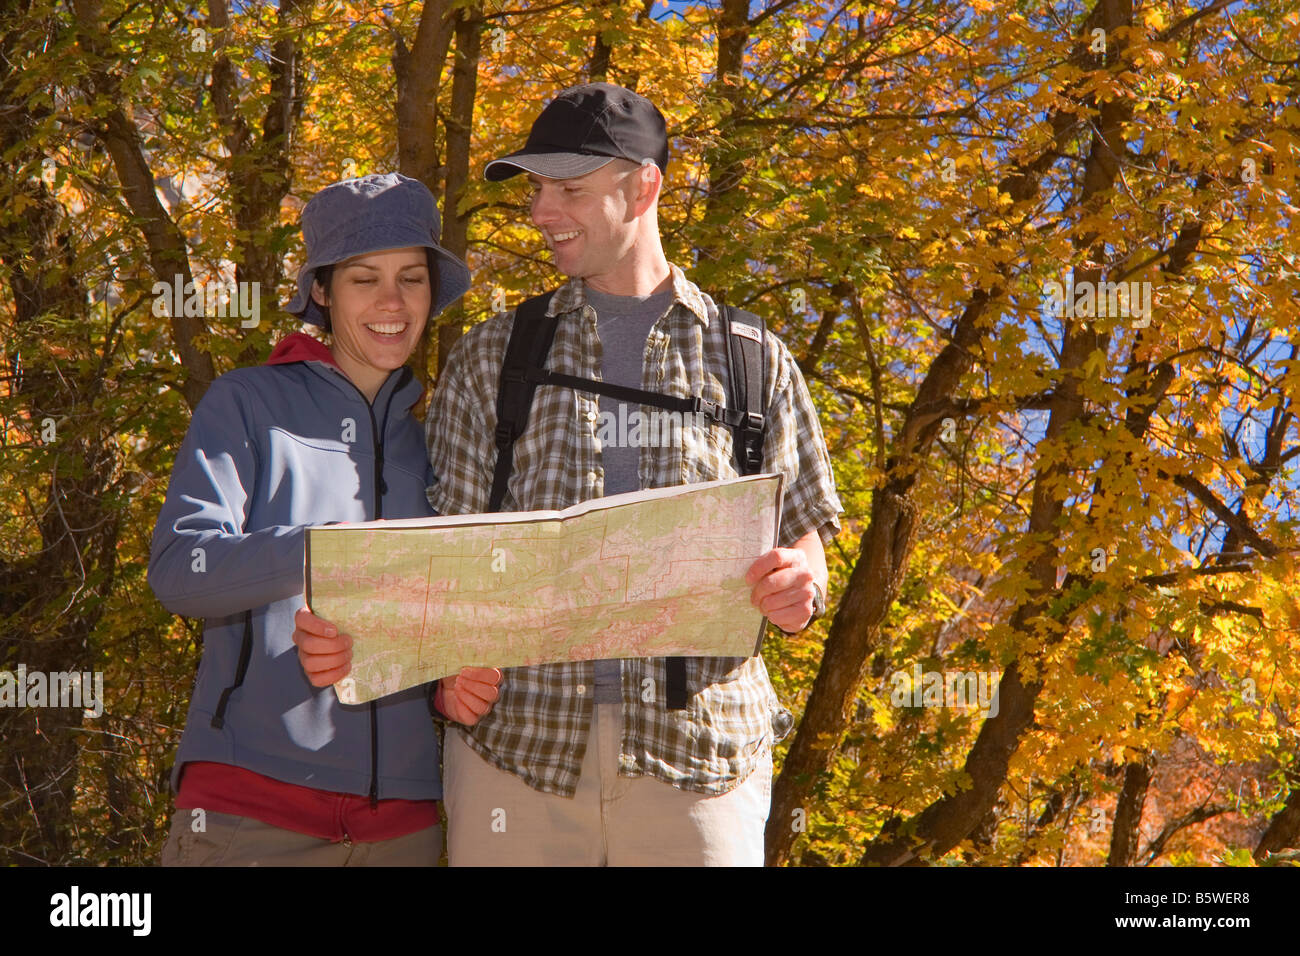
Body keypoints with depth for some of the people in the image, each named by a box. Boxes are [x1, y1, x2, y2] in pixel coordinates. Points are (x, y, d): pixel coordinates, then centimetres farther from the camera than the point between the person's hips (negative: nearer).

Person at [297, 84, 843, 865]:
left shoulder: (755, 362, 11)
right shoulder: (490, 359, 13)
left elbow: (807, 543, 12)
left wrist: (799, 587, -13)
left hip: (698, 745, 0)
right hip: (519, 741, 1)